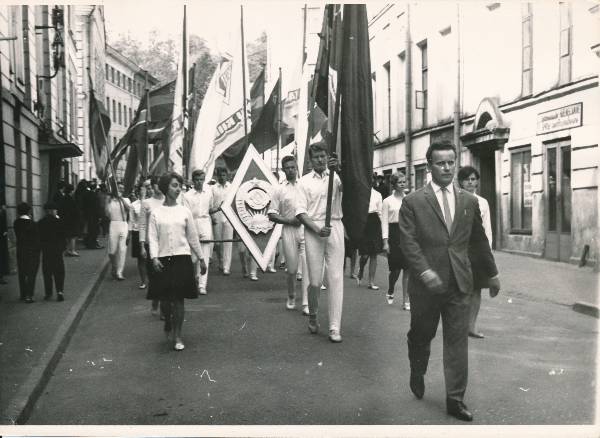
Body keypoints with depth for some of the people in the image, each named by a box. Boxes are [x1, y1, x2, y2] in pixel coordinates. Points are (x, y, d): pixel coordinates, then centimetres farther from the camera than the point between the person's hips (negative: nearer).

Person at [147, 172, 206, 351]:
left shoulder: (184, 211, 6)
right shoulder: (156, 212, 3)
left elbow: (193, 237, 11)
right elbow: (152, 238, -1)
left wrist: (201, 258, 13)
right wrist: (154, 257, -15)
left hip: (182, 258, 0)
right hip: (163, 260, 0)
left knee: (178, 298, -1)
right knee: (165, 298, 4)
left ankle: (177, 336, 9)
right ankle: (168, 325, 34)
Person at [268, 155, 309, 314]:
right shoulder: (279, 189, 5)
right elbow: (272, 215, 2)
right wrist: (289, 221, -10)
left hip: (306, 229, 0)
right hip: (289, 230, 0)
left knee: (307, 266, -8)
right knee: (291, 269, 6)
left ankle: (306, 303, -6)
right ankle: (291, 297, 29)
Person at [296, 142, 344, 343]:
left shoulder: (336, 177, 8)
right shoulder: (305, 180, 8)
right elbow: (301, 211, 1)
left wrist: (338, 169, -33)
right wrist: (317, 229, -12)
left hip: (335, 229, 0)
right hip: (313, 230, 0)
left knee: (336, 278, -3)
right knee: (315, 281, 1)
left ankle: (335, 327, 1)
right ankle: (312, 315, 27)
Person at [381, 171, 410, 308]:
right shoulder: (388, 201, 2)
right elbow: (384, 221, -1)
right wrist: (385, 241, -8)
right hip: (394, 234, -2)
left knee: (407, 268, -1)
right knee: (396, 268, 0)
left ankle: (406, 300, 7)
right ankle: (390, 292, 29)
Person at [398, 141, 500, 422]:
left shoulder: (469, 202, 8)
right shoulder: (413, 202, -4)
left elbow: (479, 241, 16)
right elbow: (408, 241, -10)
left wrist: (492, 273, 21)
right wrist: (424, 271, -21)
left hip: (459, 283, 2)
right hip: (426, 282, -2)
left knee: (457, 340, 2)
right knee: (421, 335, 15)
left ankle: (455, 399, 11)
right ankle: (417, 374, 43)